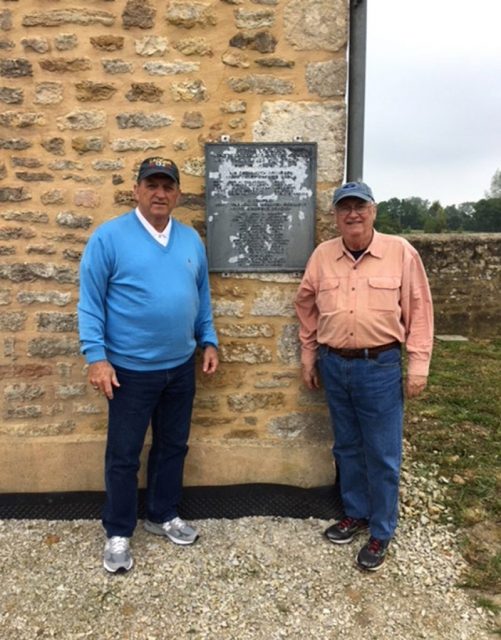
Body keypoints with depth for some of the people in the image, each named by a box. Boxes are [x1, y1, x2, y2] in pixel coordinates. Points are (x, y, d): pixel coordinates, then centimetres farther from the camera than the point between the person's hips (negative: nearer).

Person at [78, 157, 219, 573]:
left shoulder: (192, 240, 5)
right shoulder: (109, 237, -10)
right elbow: (90, 302, -10)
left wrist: (209, 341, 8)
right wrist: (96, 355, -16)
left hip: (181, 366, 5)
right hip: (130, 368, -5)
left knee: (173, 445, 17)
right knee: (124, 454, 8)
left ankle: (163, 515, 38)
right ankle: (118, 533, 27)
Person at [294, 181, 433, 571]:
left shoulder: (401, 252, -6)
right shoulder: (322, 255, 2)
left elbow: (419, 309, -4)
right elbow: (307, 306, 12)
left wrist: (418, 365, -6)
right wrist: (308, 357, 12)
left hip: (380, 366, -3)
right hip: (334, 365, 4)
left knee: (382, 454, 6)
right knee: (347, 447, 17)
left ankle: (381, 533, 24)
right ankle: (355, 514, 37)